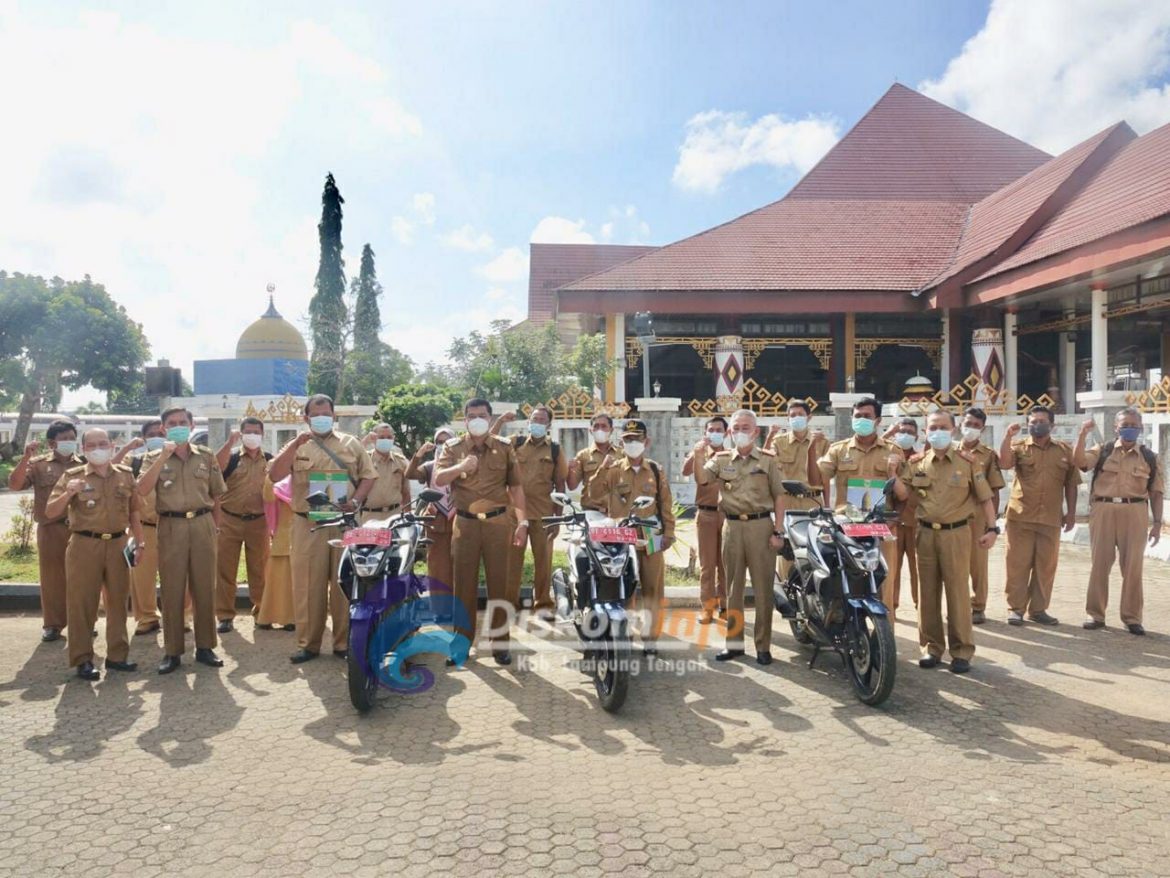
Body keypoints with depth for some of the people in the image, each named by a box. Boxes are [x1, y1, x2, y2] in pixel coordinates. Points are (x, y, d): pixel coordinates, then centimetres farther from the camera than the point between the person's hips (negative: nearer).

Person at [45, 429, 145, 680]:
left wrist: (139, 543, 8)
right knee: (82, 603, 1)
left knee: (118, 601, 8)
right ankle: (83, 660, 9)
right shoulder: (71, 475, 1)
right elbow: (50, 512, -2)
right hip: (84, 546, -3)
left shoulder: (125, 475, 9)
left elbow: (133, 511, 13)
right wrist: (67, 494, -21)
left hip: (118, 545, 3)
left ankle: (117, 655, 18)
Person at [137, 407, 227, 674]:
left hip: (202, 525, 1)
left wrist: (215, 527, 10)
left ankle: (205, 647, 16)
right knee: (172, 590, 3)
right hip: (170, 527, -1)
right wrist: (163, 457, -14)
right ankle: (172, 651, 11)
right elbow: (143, 490, -11)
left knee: (205, 588, 5)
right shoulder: (154, 457, 5)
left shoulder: (206, 456, 9)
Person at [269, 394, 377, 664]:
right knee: (308, 585, 2)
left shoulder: (352, 443, 11)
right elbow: (274, 475, -5)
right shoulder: (296, 446, 9)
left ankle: (343, 642, 13)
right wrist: (295, 445, -14)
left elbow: (368, 476, 10)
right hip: (309, 525, 0)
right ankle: (308, 643, 12)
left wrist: (356, 501, -8)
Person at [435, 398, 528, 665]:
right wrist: (460, 467, -25)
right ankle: (462, 641, 14)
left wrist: (523, 522, -1)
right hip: (465, 523, 0)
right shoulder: (452, 448, 6)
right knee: (464, 583, 5)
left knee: (498, 582, 3)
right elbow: (438, 480, -7)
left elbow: (516, 487, 6)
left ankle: (499, 642, 10)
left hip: (497, 522, 0)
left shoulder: (504, 449, 7)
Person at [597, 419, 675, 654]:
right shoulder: (613, 470, 4)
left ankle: (650, 637, 16)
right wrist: (603, 468, -20)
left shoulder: (656, 470, 8)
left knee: (652, 589, 5)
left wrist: (669, 532, 2)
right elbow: (595, 492, -10)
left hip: (652, 538, 1)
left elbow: (665, 503, 8)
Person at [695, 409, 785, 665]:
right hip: (732, 526, 2)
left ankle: (763, 645, 12)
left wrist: (777, 531, -4)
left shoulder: (767, 459, 4)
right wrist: (699, 457, -25)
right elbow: (702, 479, -7)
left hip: (761, 526, -2)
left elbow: (778, 496, 3)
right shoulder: (721, 459, 8)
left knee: (763, 588, 2)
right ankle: (734, 642, 20)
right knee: (733, 587, 10)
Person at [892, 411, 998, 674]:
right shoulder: (916, 463, 6)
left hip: (956, 533, -2)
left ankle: (962, 651, 9)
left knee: (957, 592, 1)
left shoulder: (967, 463, 1)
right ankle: (931, 646, 17)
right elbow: (902, 494, 1)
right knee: (928, 592, 7)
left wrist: (992, 528, -5)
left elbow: (985, 498, 3)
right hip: (926, 533, 3)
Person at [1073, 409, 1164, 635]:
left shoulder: (1150, 458, 9)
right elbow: (1079, 461, -10)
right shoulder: (1102, 451, 7)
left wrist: (1157, 522, 2)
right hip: (1103, 510, 0)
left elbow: (1156, 493, 8)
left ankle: (1132, 618, 13)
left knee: (1133, 566, 2)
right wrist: (1083, 435, -19)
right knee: (1100, 563, 5)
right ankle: (1095, 614, 13)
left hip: (1134, 512, 0)